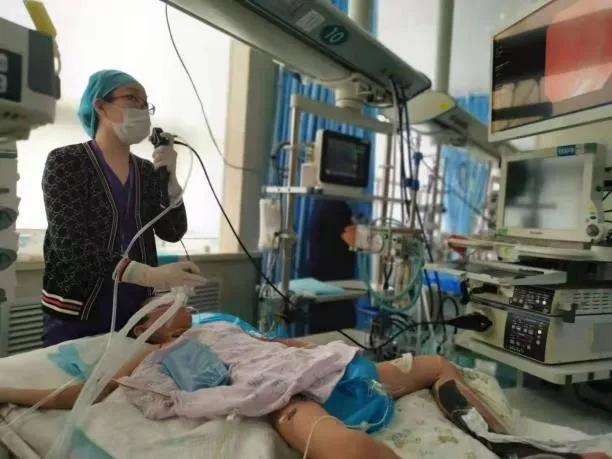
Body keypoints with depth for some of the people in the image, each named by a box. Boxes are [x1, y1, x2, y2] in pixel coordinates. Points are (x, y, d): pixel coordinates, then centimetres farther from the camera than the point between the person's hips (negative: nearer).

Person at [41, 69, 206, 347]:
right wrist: (149, 275, -31)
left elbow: (173, 233, 2)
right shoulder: (66, 161, -7)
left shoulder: (147, 171, 7)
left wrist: (170, 180, -13)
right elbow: (70, 242, -19)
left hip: (134, 311, 5)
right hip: (76, 313, -4)